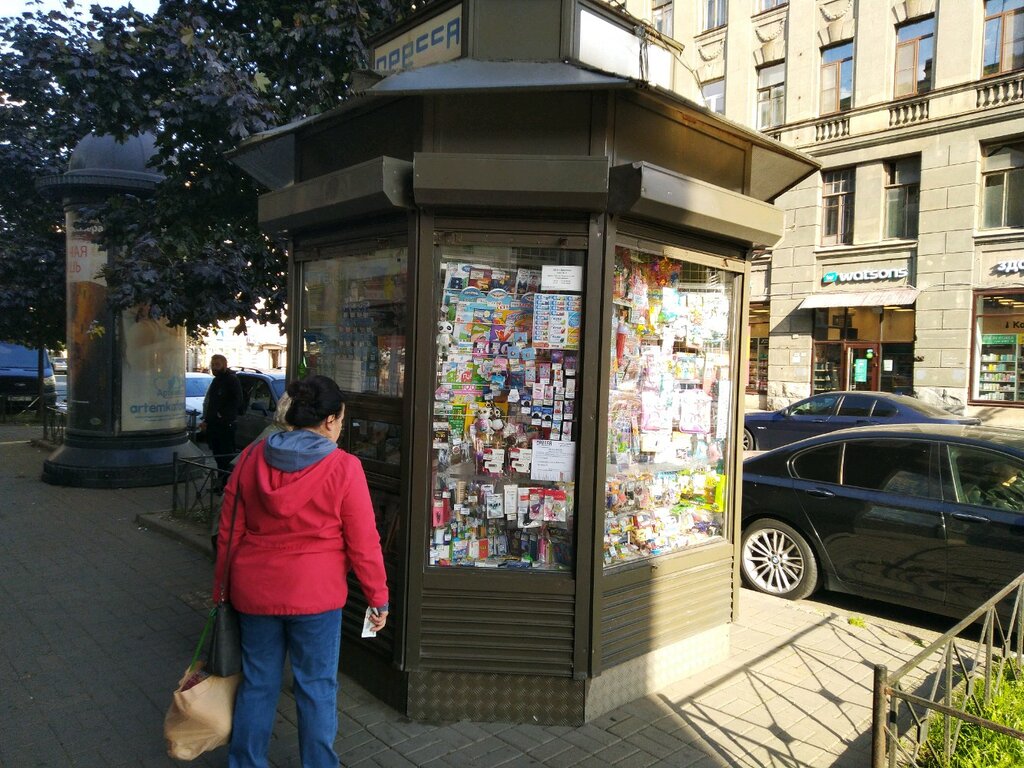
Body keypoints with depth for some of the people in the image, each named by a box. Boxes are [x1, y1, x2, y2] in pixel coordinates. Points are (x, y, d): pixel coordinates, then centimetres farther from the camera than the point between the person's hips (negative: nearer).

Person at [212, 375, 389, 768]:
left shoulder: (252, 458, -1)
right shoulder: (343, 468, -14)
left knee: (257, 682, 20)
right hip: (315, 593, -4)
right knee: (316, 685, 12)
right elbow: (363, 543, -10)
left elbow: (229, 530, 5)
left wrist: (221, 586, 17)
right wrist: (378, 598, 1)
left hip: (255, 590, 4)